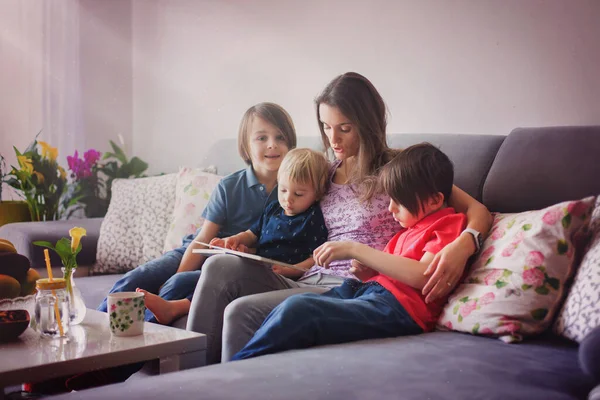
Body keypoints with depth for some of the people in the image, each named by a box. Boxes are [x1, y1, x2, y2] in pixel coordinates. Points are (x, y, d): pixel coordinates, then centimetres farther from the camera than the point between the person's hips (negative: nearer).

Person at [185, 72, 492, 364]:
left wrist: (462, 245, -26)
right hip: (309, 282, 6)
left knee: (241, 312, -27)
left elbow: (477, 210, -2)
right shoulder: (327, 173, 20)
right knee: (220, 267, -19)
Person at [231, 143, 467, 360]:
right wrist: (367, 271, 4)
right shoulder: (411, 228, 28)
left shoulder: (446, 226, 0)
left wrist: (355, 249, -17)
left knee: (296, 310, -27)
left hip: (398, 308, -10)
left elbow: (422, 276, -18)